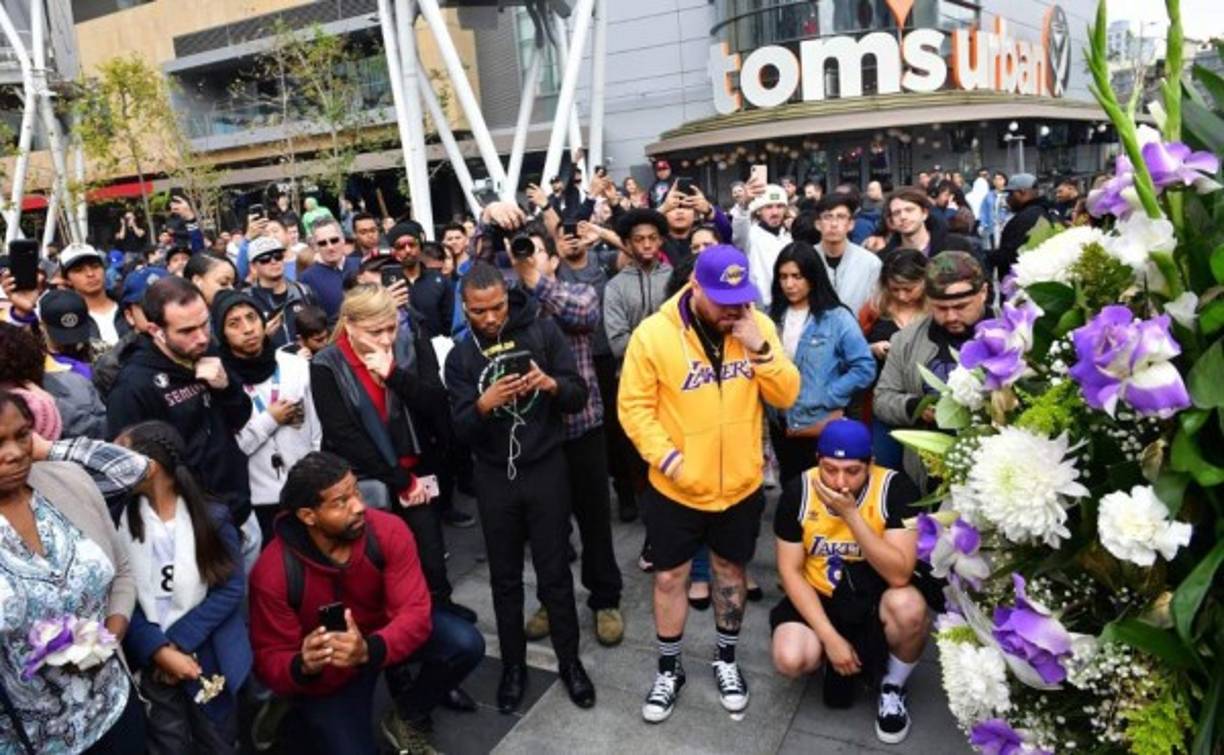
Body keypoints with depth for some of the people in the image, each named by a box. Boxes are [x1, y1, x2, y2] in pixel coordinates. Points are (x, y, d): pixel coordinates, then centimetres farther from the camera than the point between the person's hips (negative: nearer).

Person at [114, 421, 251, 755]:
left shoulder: (211, 517, -6)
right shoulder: (119, 519, -5)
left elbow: (232, 587, -8)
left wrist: (179, 641, -14)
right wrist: (159, 650, -17)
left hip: (209, 656, 0)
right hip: (151, 660, 0)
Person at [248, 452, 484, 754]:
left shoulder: (389, 531, -25)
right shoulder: (272, 572, -27)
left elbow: (415, 612, -26)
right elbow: (270, 660, -19)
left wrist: (369, 649, -46)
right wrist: (303, 667, -43)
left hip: (383, 636, 2)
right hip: (325, 673, -2)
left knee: (466, 644, -22)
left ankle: (406, 719, 6)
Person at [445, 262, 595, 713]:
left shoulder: (542, 331, -4)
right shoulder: (460, 356, 1)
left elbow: (579, 396, -6)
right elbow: (461, 430, -7)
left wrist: (551, 384, -27)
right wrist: (484, 403, -27)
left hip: (545, 470, -1)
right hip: (494, 477, 2)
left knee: (554, 573, 7)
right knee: (505, 578, 13)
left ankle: (570, 661, 26)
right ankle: (513, 665, 30)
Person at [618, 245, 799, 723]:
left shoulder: (758, 326, -5)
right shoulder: (654, 334, -15)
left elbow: (787, 396, -6)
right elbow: (634, 407, -12)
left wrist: (761, 350, -21)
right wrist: (668, 458, -20)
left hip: (741, 485, 3)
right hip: (676, 488, -2)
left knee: (730, 571, 19)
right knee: (670, 578, 11)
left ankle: (726, 661, 41)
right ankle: (669, 671, 33)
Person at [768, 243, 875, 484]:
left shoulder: (837, 318, -10)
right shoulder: (772, 316, 2)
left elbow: (864, 368, -13)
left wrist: (827, 399, -13)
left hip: (822, 425, -4)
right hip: (781, 424, 4)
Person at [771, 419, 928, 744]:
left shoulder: (896, 488, -20)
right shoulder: (798, 491, -14)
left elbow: (899, 574, -26)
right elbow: (790, 571, -9)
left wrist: (851, 513, -33)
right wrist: (830, 637, -17)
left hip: (875, 598, -1)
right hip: (819, 597, 1)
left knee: (908, 608, -35)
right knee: (791, 660, -26)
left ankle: (893, 686, -1)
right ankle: (836, 661, 13)